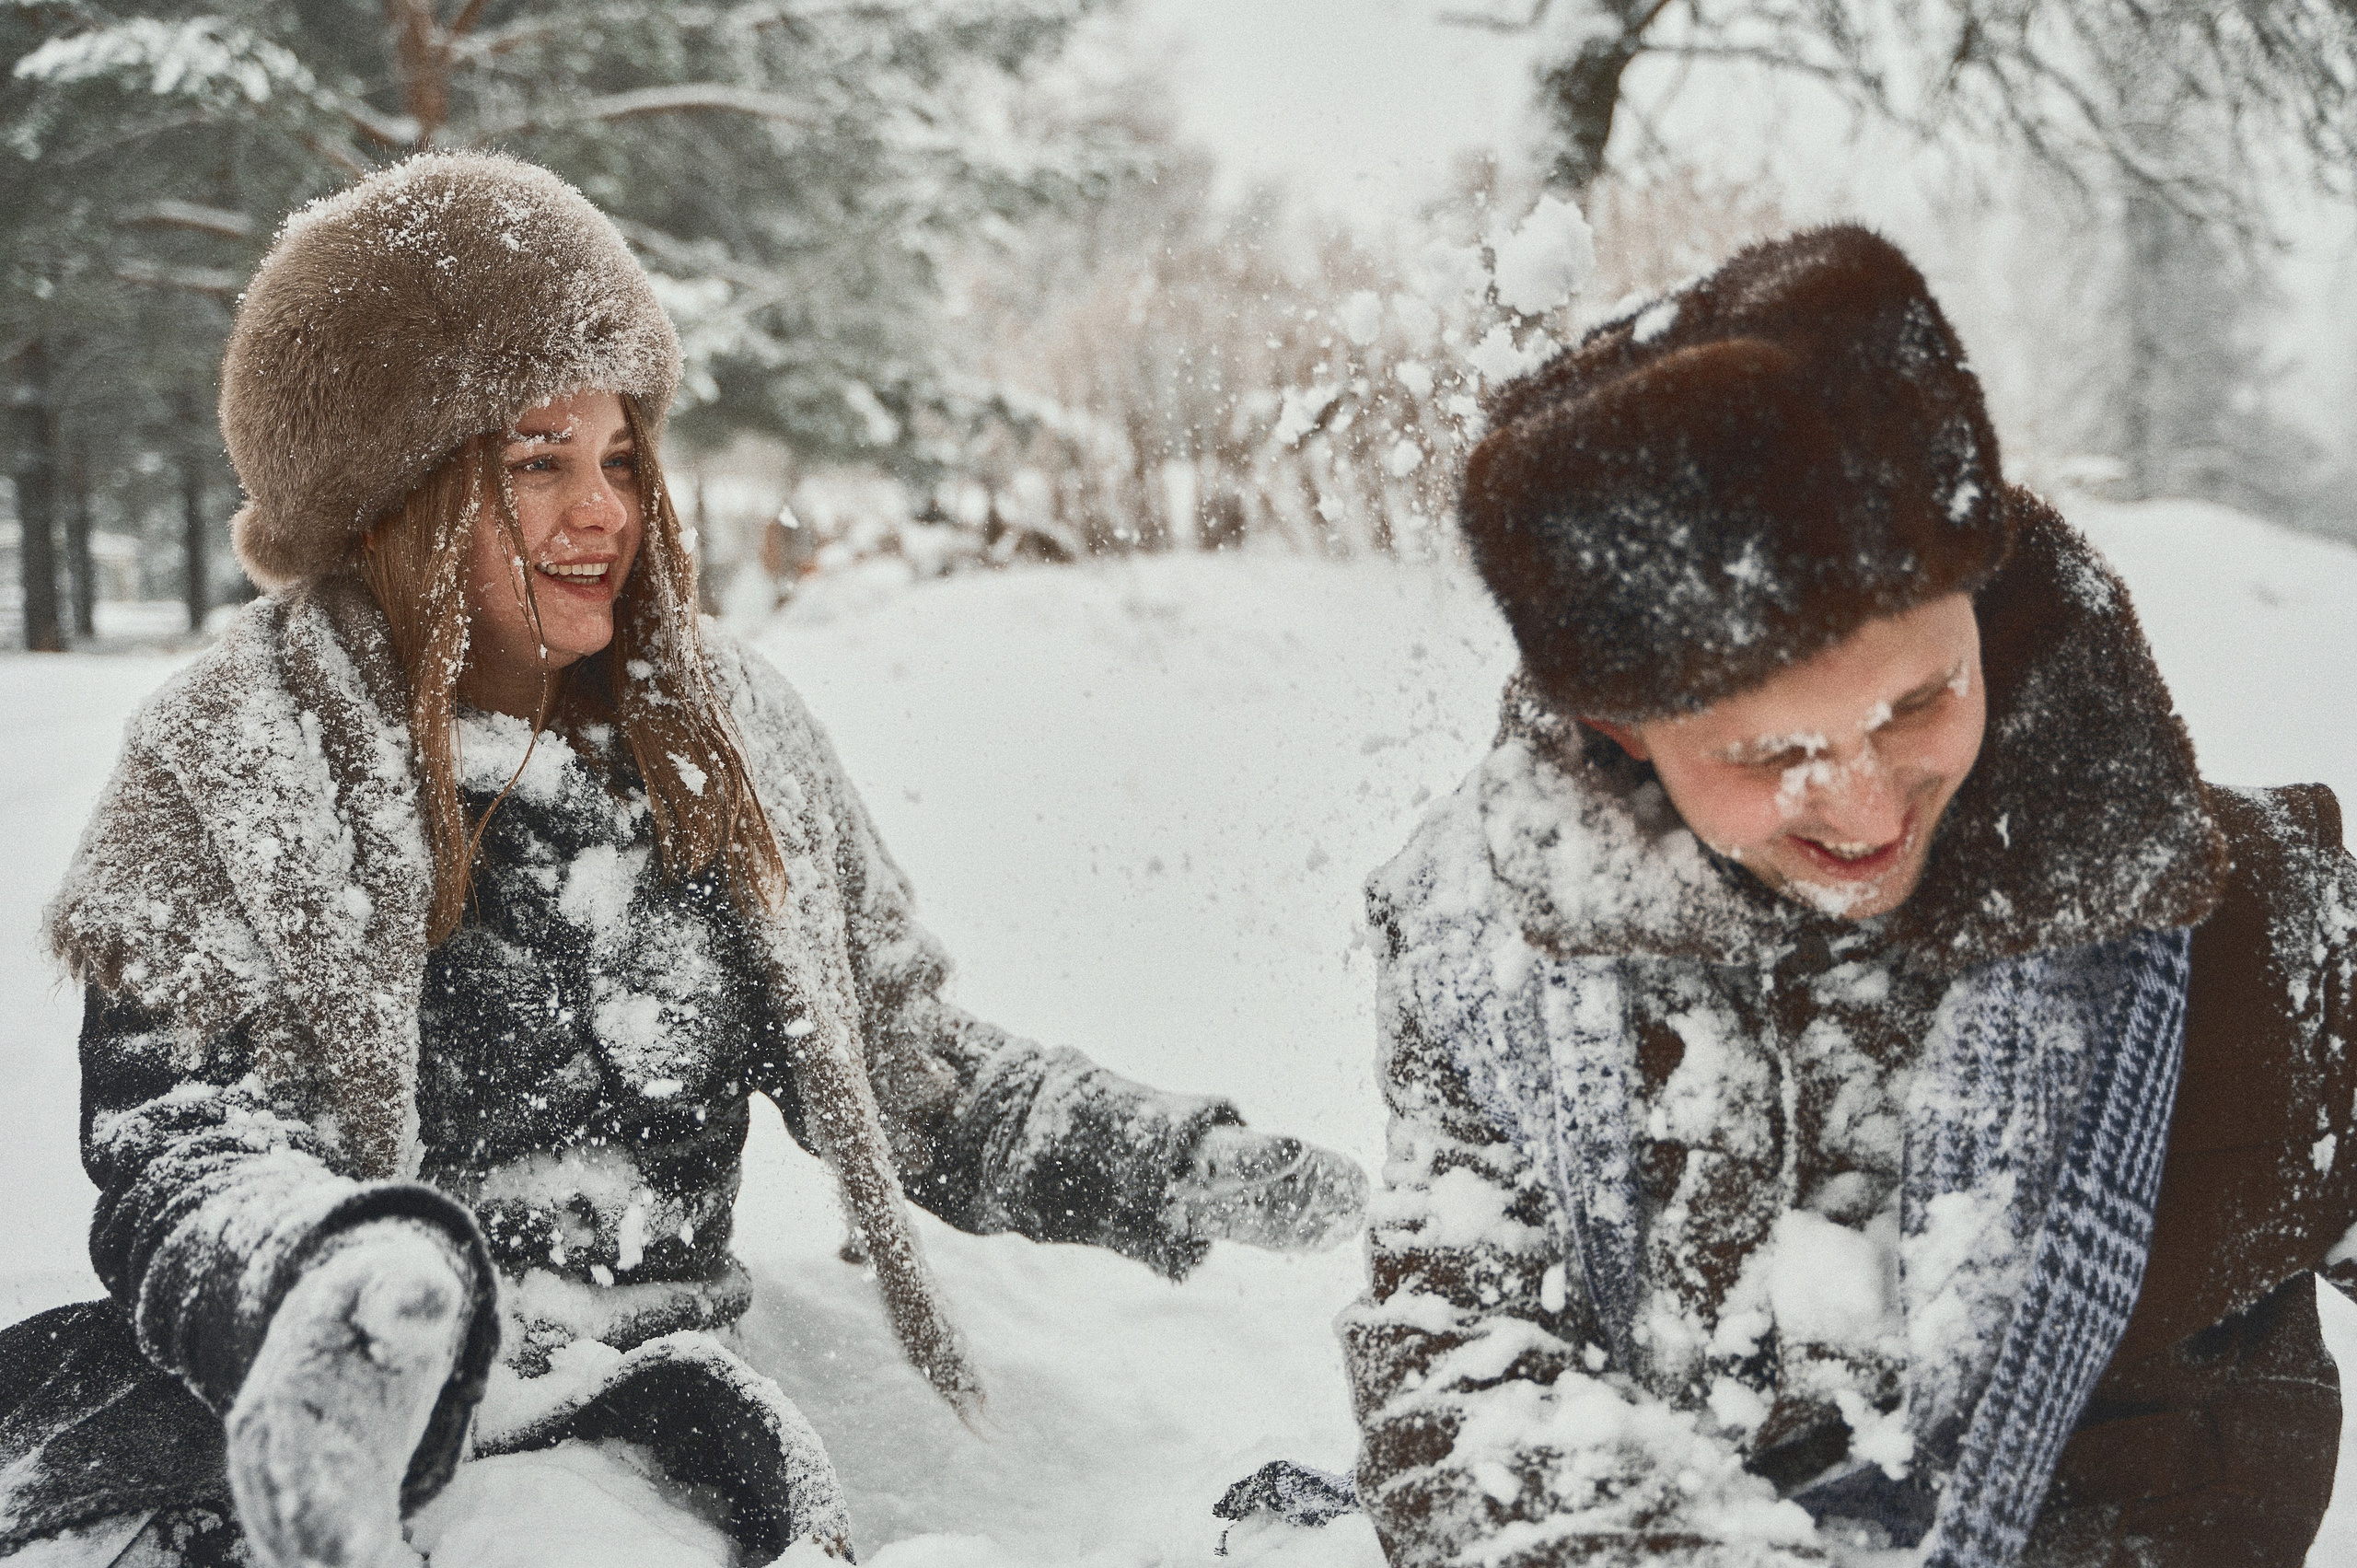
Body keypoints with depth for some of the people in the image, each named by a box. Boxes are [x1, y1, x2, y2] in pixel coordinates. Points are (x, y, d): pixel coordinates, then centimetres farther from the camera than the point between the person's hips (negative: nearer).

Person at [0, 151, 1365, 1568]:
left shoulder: (723, 732, 10)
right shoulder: (239, 755, -2)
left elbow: (912, 1075, 16)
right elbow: (173, 1139, -9)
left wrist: (1194, 1175, 4)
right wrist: (327, 1273, -33)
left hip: (641, 1399, 4)